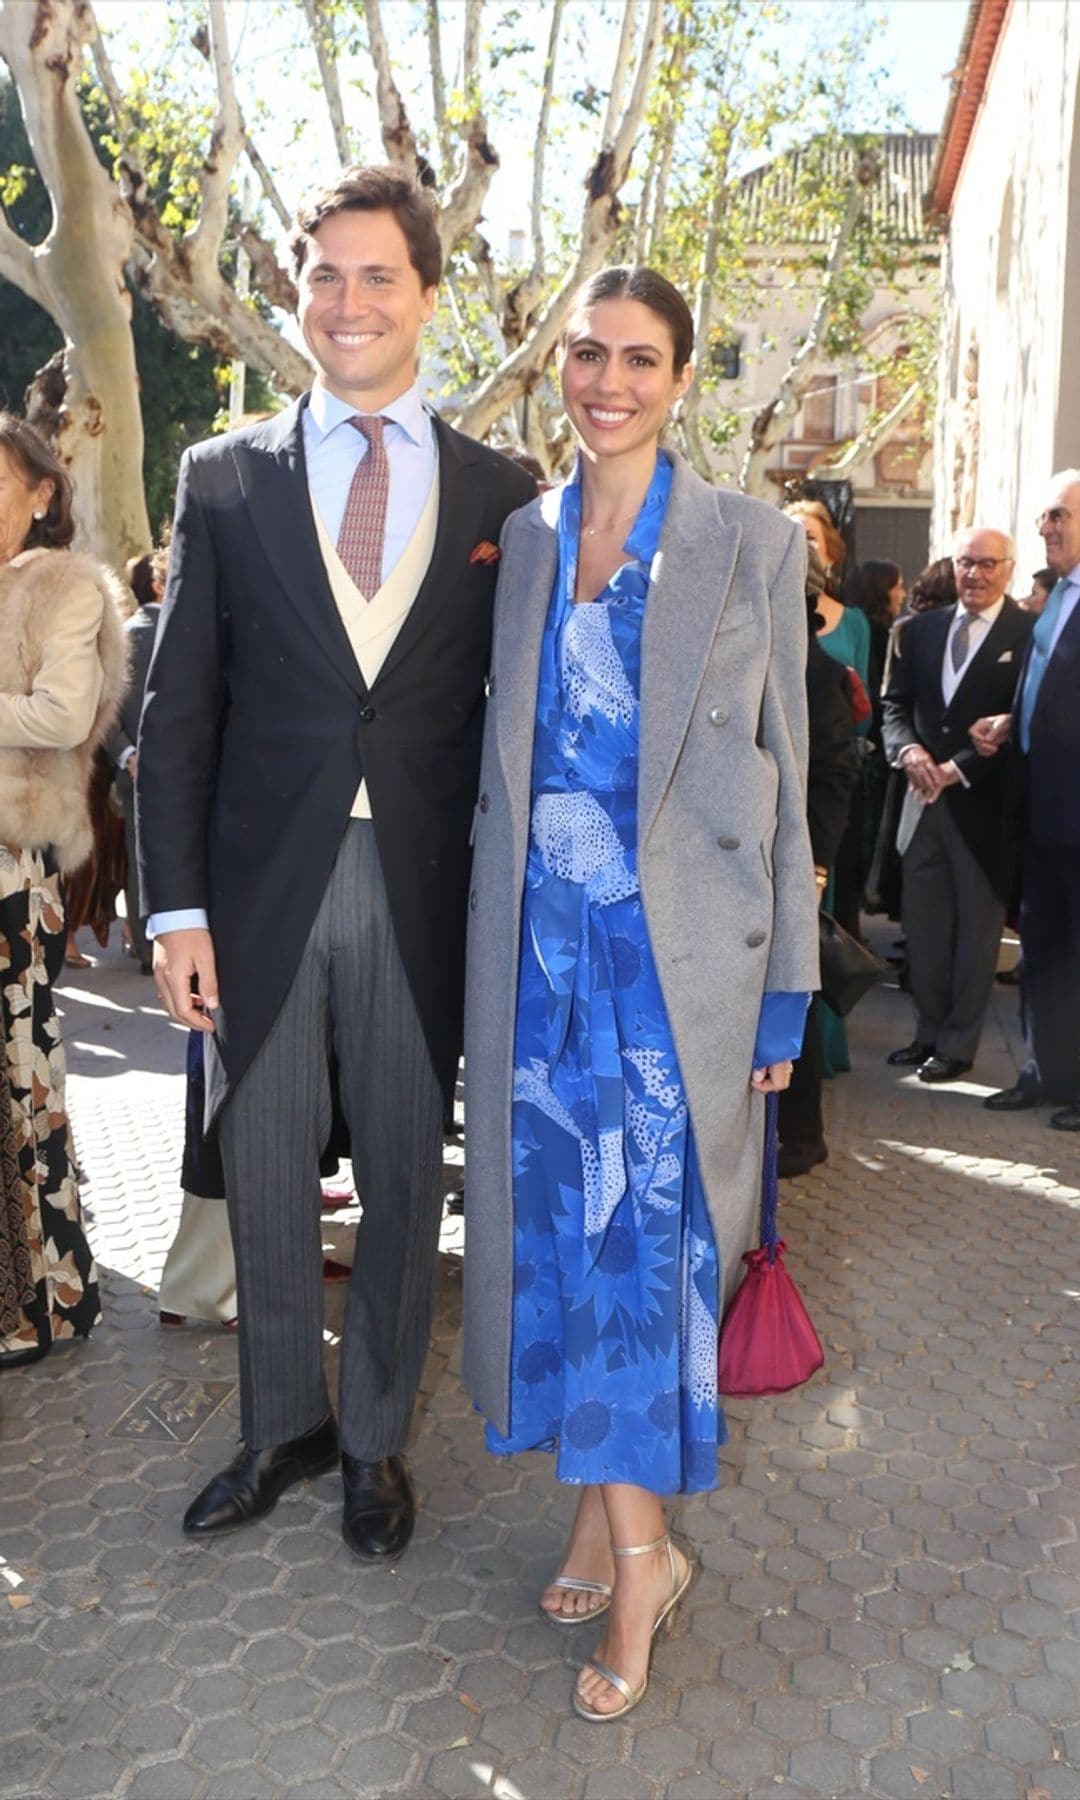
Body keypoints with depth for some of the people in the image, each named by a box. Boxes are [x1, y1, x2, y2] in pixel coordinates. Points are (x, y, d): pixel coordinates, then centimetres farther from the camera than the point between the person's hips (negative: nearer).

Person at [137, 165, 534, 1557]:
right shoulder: (224, 478, 5)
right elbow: (179, 706, 2)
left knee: (403, 1175, 11)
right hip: (262, 884, 1)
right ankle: (281, 1428, 36)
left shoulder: (498, 493, 5)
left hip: (423, 889, 0)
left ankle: (375, 1437, 33)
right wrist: (176, 904, -4)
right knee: (264, 1177, 13)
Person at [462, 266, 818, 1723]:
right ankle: (622, 1531, 26)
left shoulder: (752, 543, 0)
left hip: (674, 946, -3)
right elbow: (506, 753, 12)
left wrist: (785, 987, -3)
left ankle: (627, 1536, 20)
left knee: (647, 1234, 0)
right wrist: (497, 936, 8)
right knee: (563, 1224, 8)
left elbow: (784, 773, 0)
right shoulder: (525, 538, 10)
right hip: (540, 942, 4)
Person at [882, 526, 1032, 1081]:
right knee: (923, 927, 12)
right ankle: (929, 1032, 27)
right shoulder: (922, 629, 11)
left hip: (984, 805, -5)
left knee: (976, 929, 6)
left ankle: (958, 1045, 17)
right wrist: (907, 749, -9)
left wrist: (959, 769, -16)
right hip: (926, 801, 5)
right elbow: (896, 703, 11)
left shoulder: (1030, 635, -7)